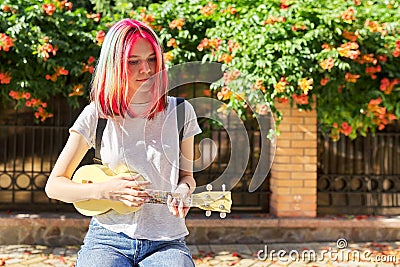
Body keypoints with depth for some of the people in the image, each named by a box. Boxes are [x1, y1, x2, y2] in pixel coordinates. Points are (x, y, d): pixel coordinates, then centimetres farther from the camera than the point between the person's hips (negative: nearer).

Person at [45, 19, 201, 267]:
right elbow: (54, 185, 3)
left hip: (166, 241, 1)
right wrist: (105, 190, -13)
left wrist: (184, 190, -7)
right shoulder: (97, 115, 1)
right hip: (108, 239, 0)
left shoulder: (180, 112, 5)